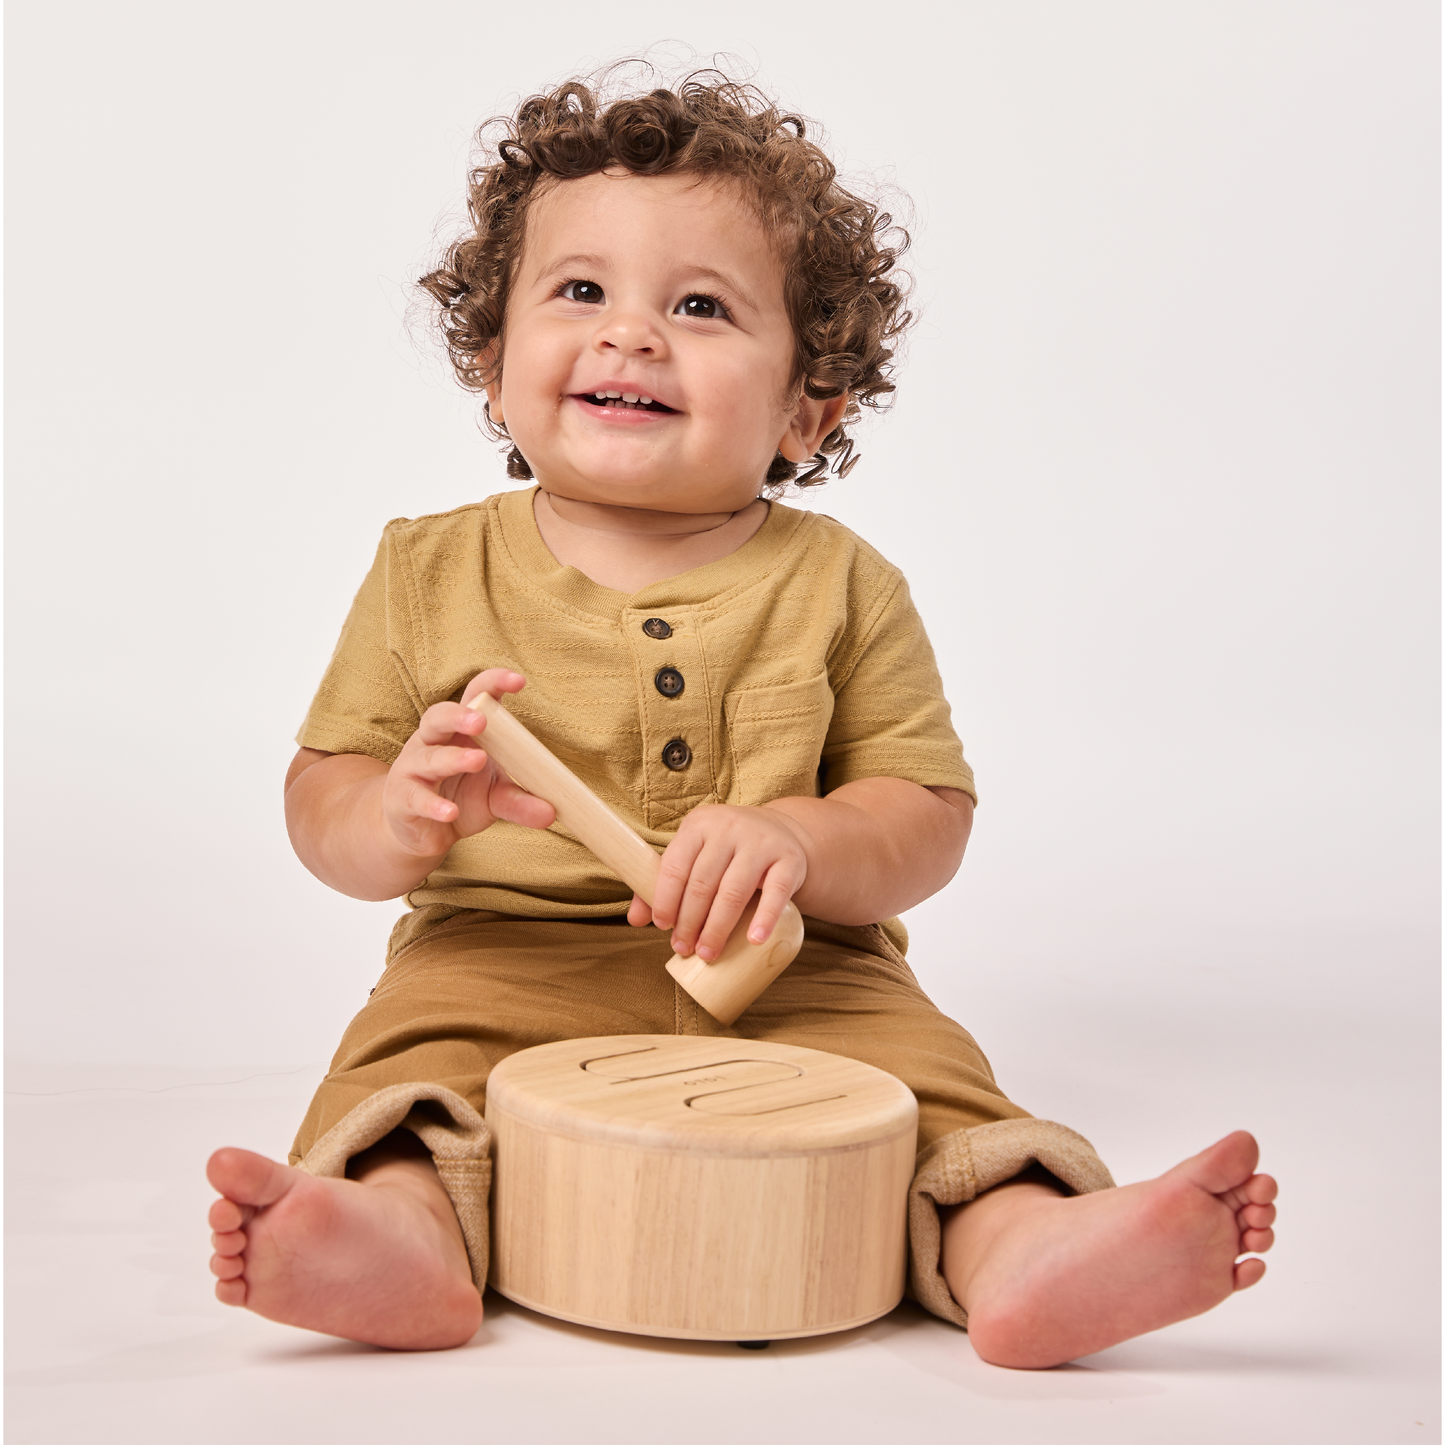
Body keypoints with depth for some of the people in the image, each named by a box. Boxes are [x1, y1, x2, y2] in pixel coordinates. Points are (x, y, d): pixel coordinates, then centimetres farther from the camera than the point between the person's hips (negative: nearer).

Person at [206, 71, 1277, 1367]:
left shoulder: (839, 584, 3)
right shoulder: (432, 572, 4)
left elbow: (928, 816, -1)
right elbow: (321, 798, 6)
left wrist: (796, 843, -23)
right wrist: (399, 818, -20)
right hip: (503, 965, 1)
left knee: (920, 1067, -25)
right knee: (418, 1054, -28)